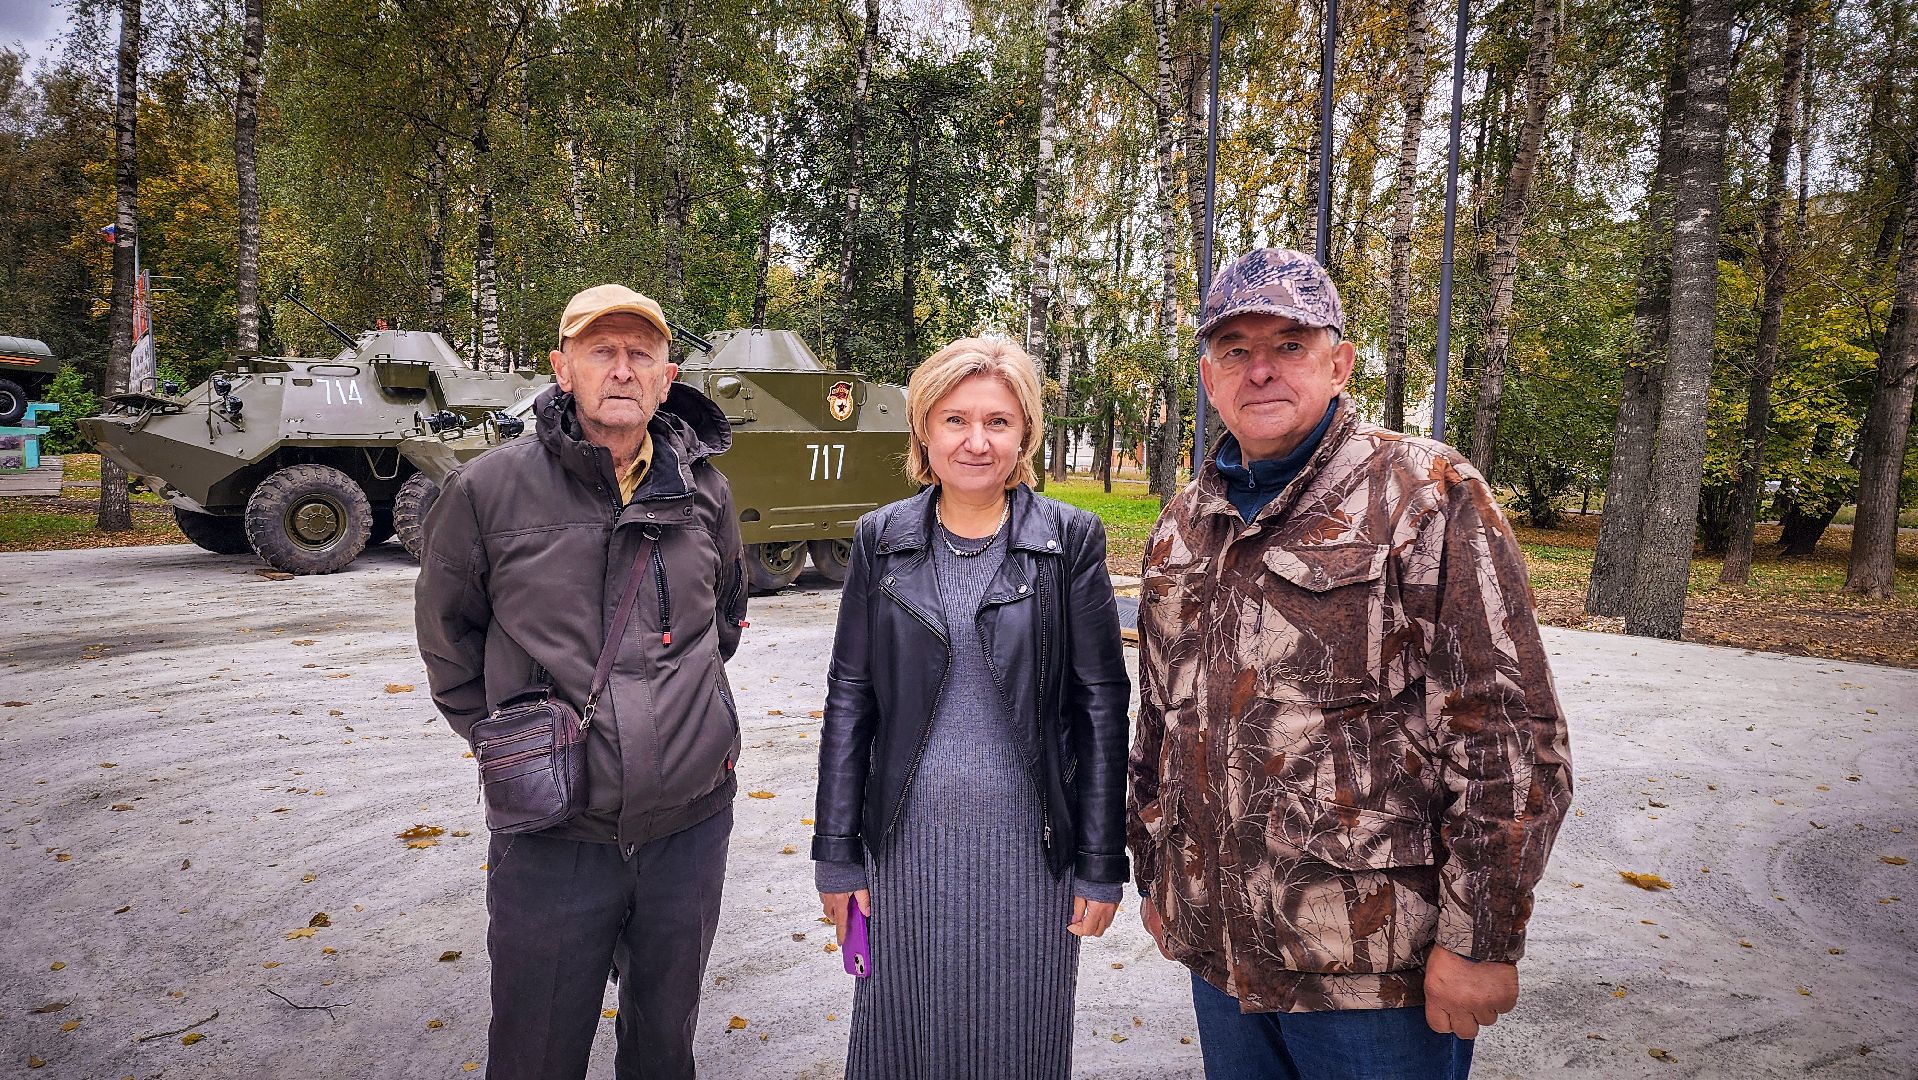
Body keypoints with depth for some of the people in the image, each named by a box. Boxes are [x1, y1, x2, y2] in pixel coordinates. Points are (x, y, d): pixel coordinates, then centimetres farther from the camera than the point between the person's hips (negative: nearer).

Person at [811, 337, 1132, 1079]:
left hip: (1028, 847, -1)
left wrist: (1101, 864, -4)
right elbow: (849, 699, 4)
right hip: (907, 844, 2)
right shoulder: (883, 539, 1)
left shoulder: (1072, 540, -4)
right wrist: (836, 852, 3)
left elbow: (1101, 706, -3)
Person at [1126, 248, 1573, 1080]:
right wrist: (1154, 873, 17)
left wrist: (1480, 939, -15)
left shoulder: (1430, 495, -9)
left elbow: (1508, 733, -14)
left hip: (1375, 970, -5)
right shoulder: (1182, 528, 10)